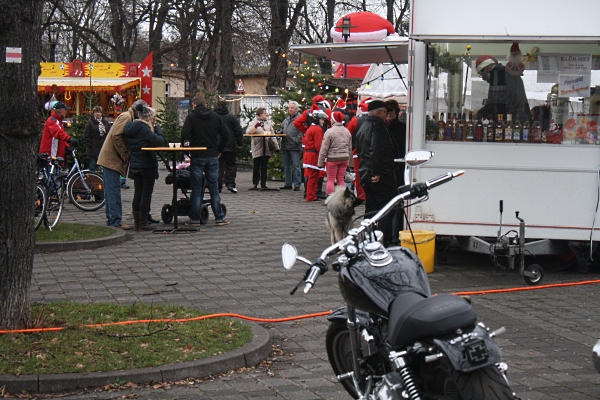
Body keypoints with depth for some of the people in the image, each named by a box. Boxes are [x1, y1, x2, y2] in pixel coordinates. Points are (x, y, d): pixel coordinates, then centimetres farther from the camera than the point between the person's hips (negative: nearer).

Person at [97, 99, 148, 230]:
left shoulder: (130, 118, 20)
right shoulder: (126, 117, -11)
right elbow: (116, 135, -22)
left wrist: (125, 154, 2)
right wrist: (124, 154, -17)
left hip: (110, 159, 10)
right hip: (112, 159, -10)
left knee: (111, 191, 13)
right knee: (114, 191, -10)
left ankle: (111, 219, 18)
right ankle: (116, 221, -10)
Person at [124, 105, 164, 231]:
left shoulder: (130, 127, 8)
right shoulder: (144, 129, -18)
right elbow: (159, 141, -21)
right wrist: (157, 128, -3)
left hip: (134, 165, 8)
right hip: (147, 165, -8)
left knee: (137, 193, 13)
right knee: (146, 194, 0)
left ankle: (136, 222, 15)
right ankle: (143, 223, 2)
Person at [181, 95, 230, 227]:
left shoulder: (191, 116, -3)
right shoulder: (215, 116, 7)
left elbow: (185, 135, -15)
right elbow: (226, 133, 3)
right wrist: (219, 149, 10)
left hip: (197, 157, -3)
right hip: (212, 156, 3)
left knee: (196, 189, 3)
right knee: (214, 188, 7)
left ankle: (195, 219, 4)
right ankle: (219, 218, 6)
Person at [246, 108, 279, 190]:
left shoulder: (268, 123, 18)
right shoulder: (254, 122, 3)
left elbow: (272, 135, 17)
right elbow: (248, 132, -10)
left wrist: (276, 146, 11)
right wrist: (255, 126, -23)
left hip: (266, 149, 4)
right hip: (257, 149, -4)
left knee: (264, 167, 5)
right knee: (256, 167, -1)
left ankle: (263, 184, 8)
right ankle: (255, 184, 5)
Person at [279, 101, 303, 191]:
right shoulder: (287, 119, 17)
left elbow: (302, 132, -13)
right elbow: (282, 128, 28)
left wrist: (297, 140, -19)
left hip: (294, 147, -8)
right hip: (285, 146, 8)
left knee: (296, 166, -4)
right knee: (286, 166, 13)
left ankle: (297, 184, 0)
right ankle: (288, 183, 21)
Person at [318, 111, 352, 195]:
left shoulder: (330, 131, -13)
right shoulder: (347, 131, 6)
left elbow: (324, 149, -11)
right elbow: (350, 148, 13)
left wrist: (320, 162, -6)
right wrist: (348, 159, 22)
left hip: (333, 159, -5)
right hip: (344, 158, 5)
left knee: (331, 180, 4)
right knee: (341, 179, 13)